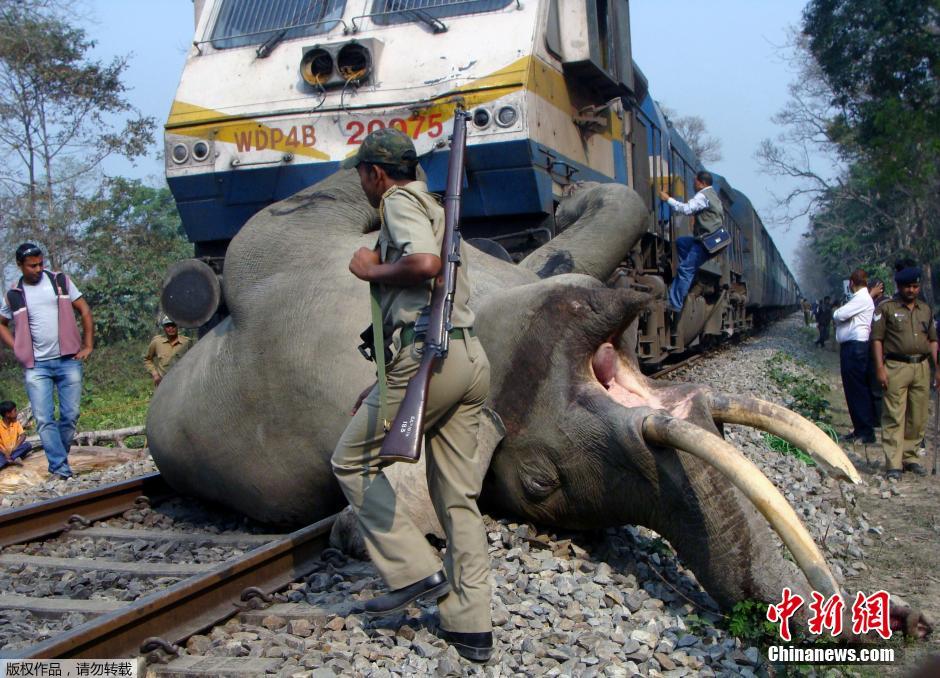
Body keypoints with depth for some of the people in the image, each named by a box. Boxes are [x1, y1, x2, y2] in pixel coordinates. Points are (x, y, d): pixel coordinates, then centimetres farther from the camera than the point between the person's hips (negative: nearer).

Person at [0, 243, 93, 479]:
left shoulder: (61, 281, 5)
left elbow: (84, 310, 8)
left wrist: (88, 346, 2)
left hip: (68, 361, 0)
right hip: (36, 366, 0)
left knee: (70, 415, 0)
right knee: (44, 419, -8)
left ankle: (59, 458, 18)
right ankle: (60, 466, -6)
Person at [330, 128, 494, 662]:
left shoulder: (400, 201, -1)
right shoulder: (432, 207, 29)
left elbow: (424, 263, -23)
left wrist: (371, 270, -3)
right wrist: (384, 387, 28)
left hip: (430, 355, -9)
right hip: (471, 357, 9)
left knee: (353, 460, 7)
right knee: (459, 497, 9)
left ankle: (417, 572, 2)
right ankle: (472, 626, 12)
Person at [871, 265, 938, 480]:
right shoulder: (887, 308, 1)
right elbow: (877, 339, -3)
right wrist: (880, 369, -11)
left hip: (922, 367, 5)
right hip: (896, 367, -5)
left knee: (918, 418, 9)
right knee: (894, 417, -6)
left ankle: (909, 457, 22)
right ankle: (893, 464, -5)